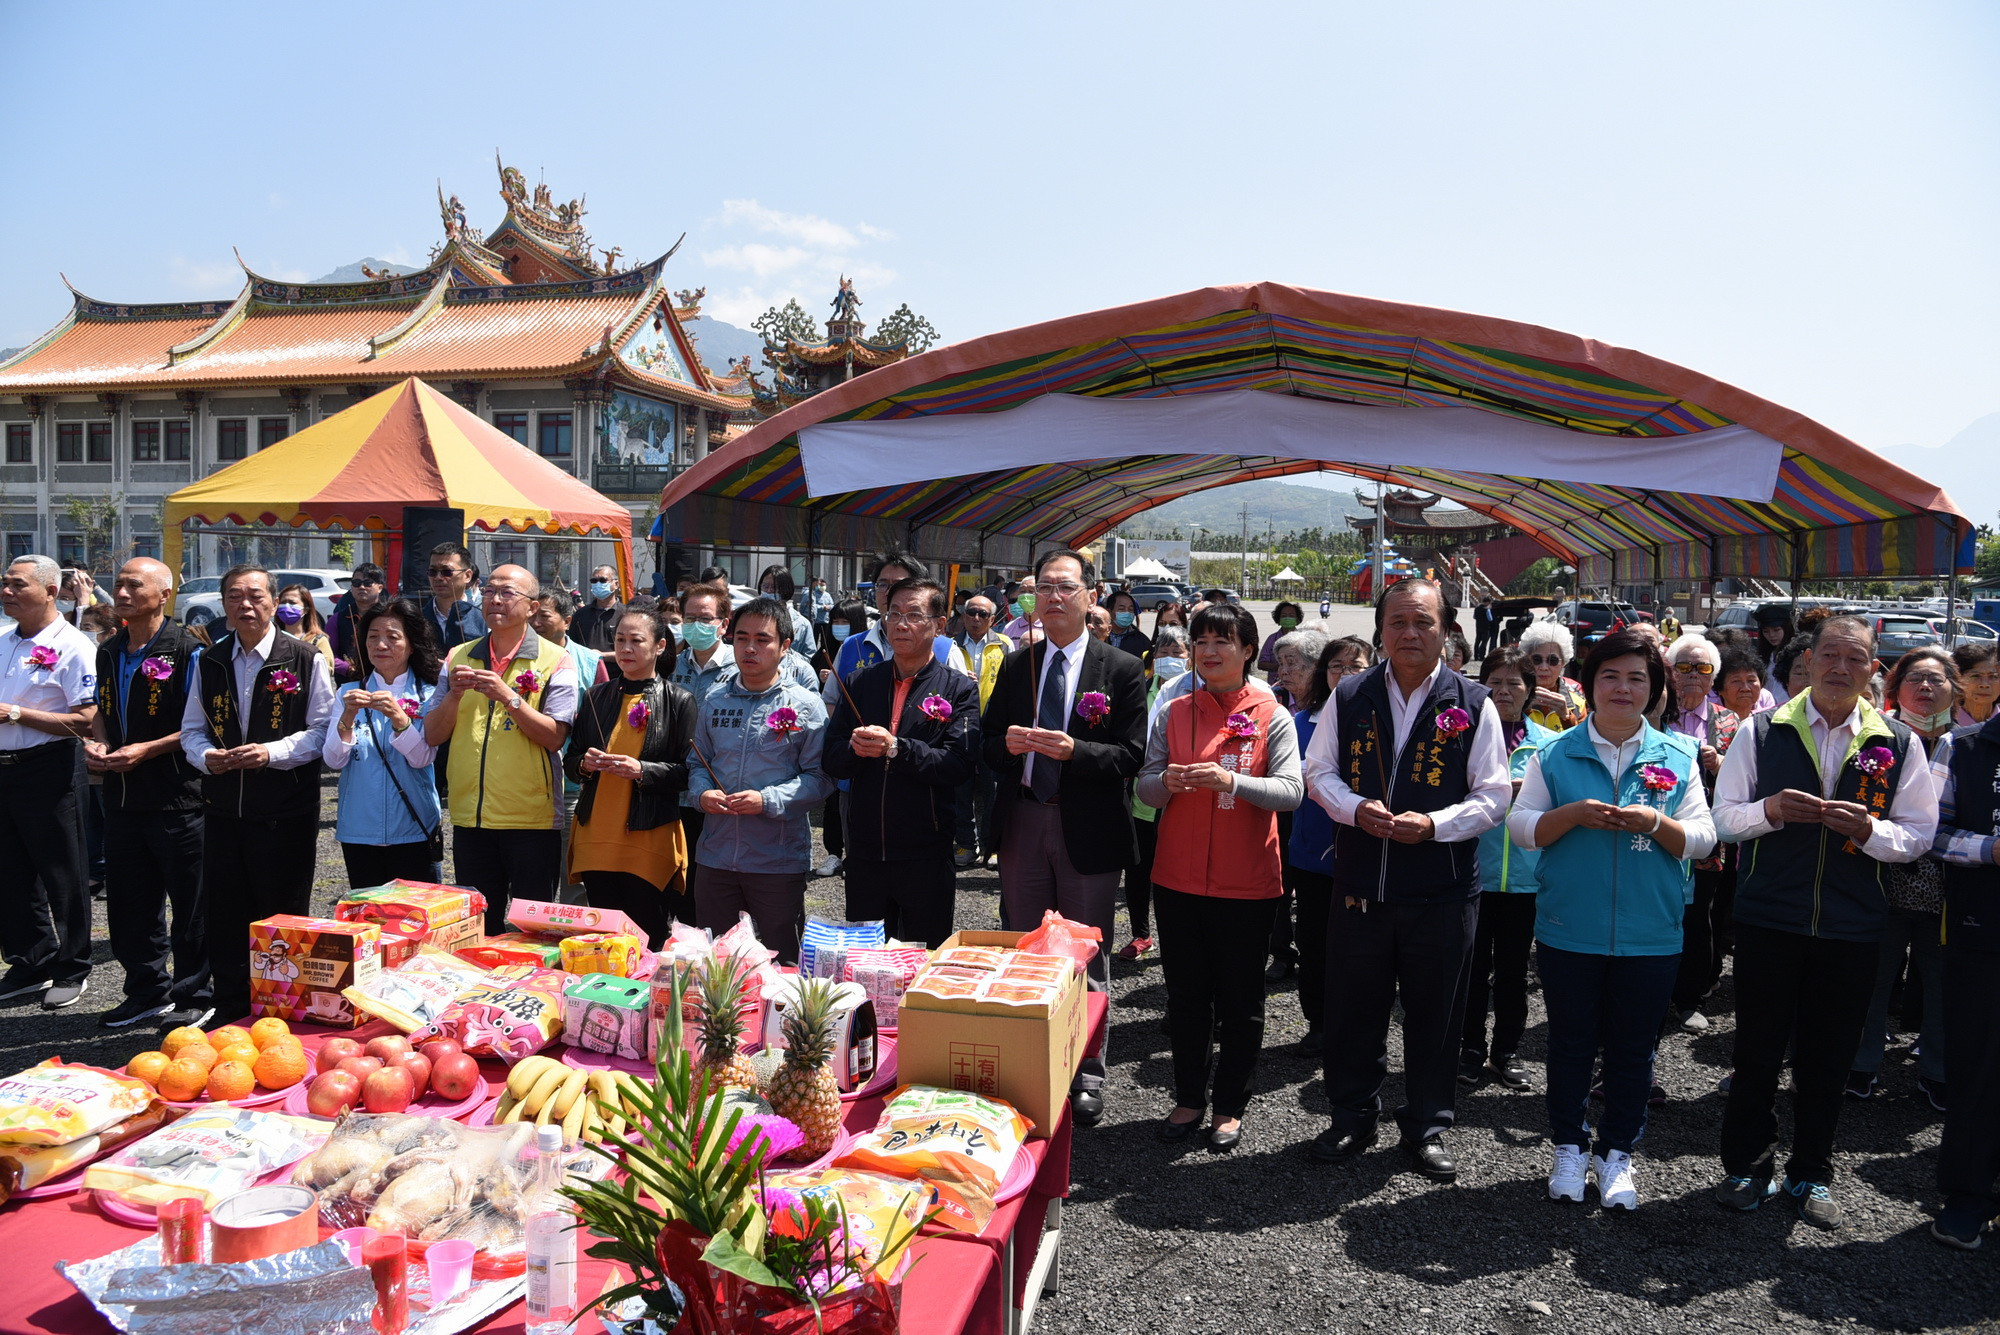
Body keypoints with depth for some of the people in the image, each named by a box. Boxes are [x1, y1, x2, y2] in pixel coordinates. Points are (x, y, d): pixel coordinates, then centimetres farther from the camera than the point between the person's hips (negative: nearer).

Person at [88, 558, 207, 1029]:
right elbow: (102, 710, 24)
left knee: (191, 907, 2)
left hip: (177, 799, -7)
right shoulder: (109, 652, 12)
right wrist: (98, 743, 3)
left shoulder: (187, 651, -10)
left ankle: (193, 995, 15)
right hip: (122, 795, 7)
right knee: (129, 902, 15)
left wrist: (146, 750, -19)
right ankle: (147, 991, 29)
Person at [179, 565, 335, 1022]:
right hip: (223, 808, 4)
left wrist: (272, 752, -18)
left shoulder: (306, 660, -4)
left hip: (285, 811, -4)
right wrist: (206, 755, -6)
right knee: (223, 914, 9)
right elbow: (192, 729, 15)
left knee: (283, 916, 3)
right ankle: (231, 1013, 23)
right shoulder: (209, 662, 11)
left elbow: (322, 731, -5)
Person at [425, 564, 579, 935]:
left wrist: (507, 696, -21)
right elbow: (433, 735, 5)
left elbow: (554, 737, -13)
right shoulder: (459, 658, 9)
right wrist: (455, 695, -12)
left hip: (532, 817, -4)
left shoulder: (554, 660, -3)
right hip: (470, 816, 4)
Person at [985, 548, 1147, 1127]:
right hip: (1023, 825, 4)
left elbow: (1131, 755, -10)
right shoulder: (1015, 666, 9)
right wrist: (1007, 743, -12)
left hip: (1088, 829, -3)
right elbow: (987, 745, 10)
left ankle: (1085, 1075, 23)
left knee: (1087, 961, 8)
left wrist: (1073, 750, -24)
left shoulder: (1122, 670, -3)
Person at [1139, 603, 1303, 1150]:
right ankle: (1189, 1098, 27)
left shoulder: (1272, 717, -3)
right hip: (1178, 878, 3)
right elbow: (1144, 787, 3)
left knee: (1240, 1000, 8)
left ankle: (1230, 1105, 23)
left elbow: (1291, 791, -13)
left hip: (1246, 881, -2)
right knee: (1186, 996, 12)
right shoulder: (1174, 714, 5)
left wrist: (1231, 780, -28)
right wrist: (1167, 782, -20)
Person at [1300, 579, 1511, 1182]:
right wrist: (1357, 808, -12)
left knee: (1435, 1015, 10)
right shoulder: (1349, 698, 3)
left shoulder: (1473, 705, -1)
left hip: (1442, 890, -1)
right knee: (1353, 1008, 11)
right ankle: (1352, 1118, 30)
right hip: (1360, 883, 2)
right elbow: (1319, 772, 8)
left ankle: (1427, 1128, 29)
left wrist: (1434, 824, -17)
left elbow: (1493, 795, -1)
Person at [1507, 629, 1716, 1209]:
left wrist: (1654, 822, -16)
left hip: (1650, 937, 1)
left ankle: (1617, 1153, 26)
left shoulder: (1677, 757, 4)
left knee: (1632, 1049, 10)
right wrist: (1573, 814, -17)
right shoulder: (1555, 754, 1)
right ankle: (1569, 1148, 26)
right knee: (1571, 1044, 10)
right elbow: (1521, 825, -1)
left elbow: (1702, 838, 2)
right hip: (1569, 932, -1)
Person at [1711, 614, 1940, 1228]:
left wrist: (1868, 830, -17)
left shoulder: (1898, 743, 4)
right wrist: (1770, 809, -18)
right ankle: (1748, 1166, 24)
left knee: (1828, 1058, 12)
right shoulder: (1762, 730, 0)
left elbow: (1920, 835, 3)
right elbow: (1724, 816, 2)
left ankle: (1810, 1174, 30)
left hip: (1852, 928, 1)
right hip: (1768, 920, -1)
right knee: (1757, 1051, 7)